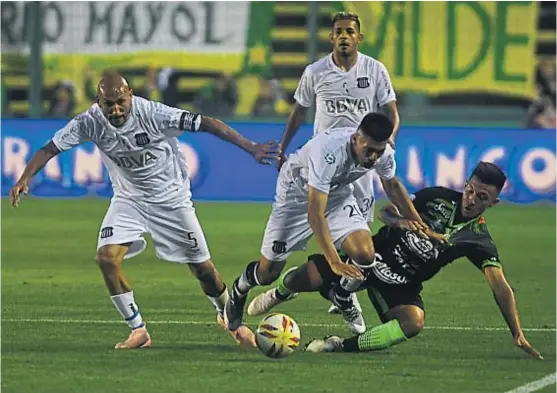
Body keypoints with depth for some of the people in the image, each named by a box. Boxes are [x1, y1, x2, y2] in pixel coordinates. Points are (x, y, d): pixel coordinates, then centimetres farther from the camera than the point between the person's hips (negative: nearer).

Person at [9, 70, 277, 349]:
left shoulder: (153, 114, -28)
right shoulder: (90, 122, -19)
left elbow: (207, 124, -25)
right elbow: (50, 149, -16)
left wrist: (250, 147, -28)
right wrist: (25, 178, -33)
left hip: (172, 198, -2)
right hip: (128, 199, 2)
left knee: (202, 267, 4)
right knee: (107, 257, -19)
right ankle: (138, 331, -3)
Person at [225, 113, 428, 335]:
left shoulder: (384, 154, -22)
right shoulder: (329, 151, -43)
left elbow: (392, 184, 5)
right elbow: (314, 214, -42)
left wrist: (416, 221, -1)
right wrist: (334, 262, -46)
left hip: (338, 193, 4)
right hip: (297, 194, -4)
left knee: (364, 254, -20)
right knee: (268, 273, -1)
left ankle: (342, 298, 13)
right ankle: (239, 290, 36)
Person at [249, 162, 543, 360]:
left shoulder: (478, 241, -11)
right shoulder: (439, 198, -6)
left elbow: (500, 287, -15)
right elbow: (386, 211, 5)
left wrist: (517, 334, -23)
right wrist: (395, 220, -20)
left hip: (401, 285, -1)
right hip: (375, 255, 1)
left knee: (414, 321, -34)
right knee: (305, 278, -15)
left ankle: (342, 347, -21)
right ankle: (279, 293, 24)